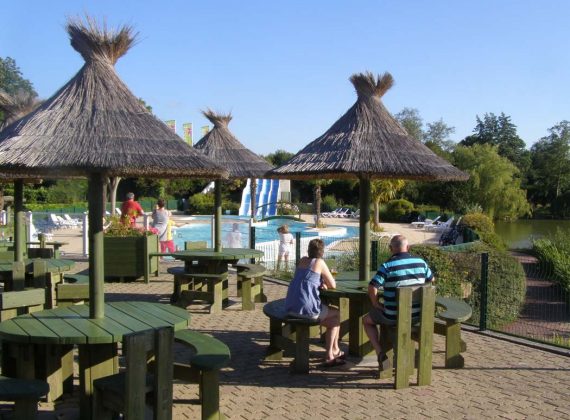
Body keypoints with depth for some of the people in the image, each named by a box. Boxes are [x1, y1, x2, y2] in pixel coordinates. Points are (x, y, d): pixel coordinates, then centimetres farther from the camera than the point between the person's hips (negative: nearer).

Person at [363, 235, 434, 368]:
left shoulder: (387, 266, -15)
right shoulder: (420, 262, -1)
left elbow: (372, 287, -21)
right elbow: (431, 280, 17)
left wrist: (376, 303, -5)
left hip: (393, 316, -5)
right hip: (417, 315, 5)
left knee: (367, 320, 21)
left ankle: (380, 353, 7)